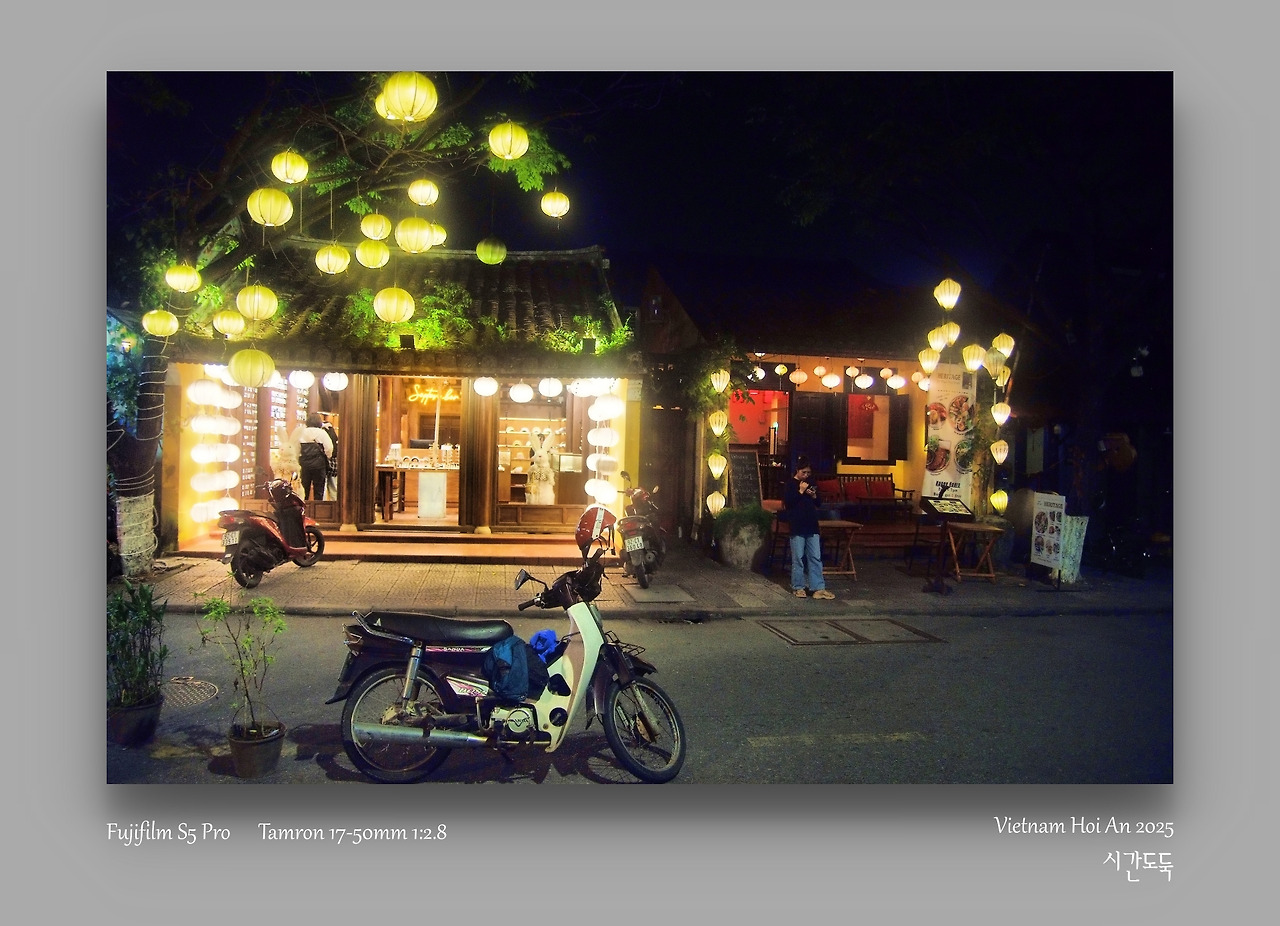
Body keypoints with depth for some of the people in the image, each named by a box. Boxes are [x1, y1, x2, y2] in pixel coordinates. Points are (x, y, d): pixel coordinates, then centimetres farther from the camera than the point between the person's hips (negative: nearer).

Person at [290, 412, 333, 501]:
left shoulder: (302, 432, 2)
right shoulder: (321, 433, -7)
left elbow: (296, 449, 6)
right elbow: (329, 448, -12)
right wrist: (327, 458, 8)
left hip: (305, 464, 3)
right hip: (318, 464, -3)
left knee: (304, 488, 12)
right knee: (318, 489, 3)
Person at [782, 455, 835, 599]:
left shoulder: (811, 483, 13)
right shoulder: (790, 484, -2)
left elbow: (818, 503, 19)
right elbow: (787, 502, -13)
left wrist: (814, 496, -2)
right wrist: (800, 491, -16)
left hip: (812, 526, 5)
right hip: (797, 527, -5)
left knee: (816, 557, 3)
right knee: (798, 558, 1)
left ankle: (818, 588, 5)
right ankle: (798, 587, 10)